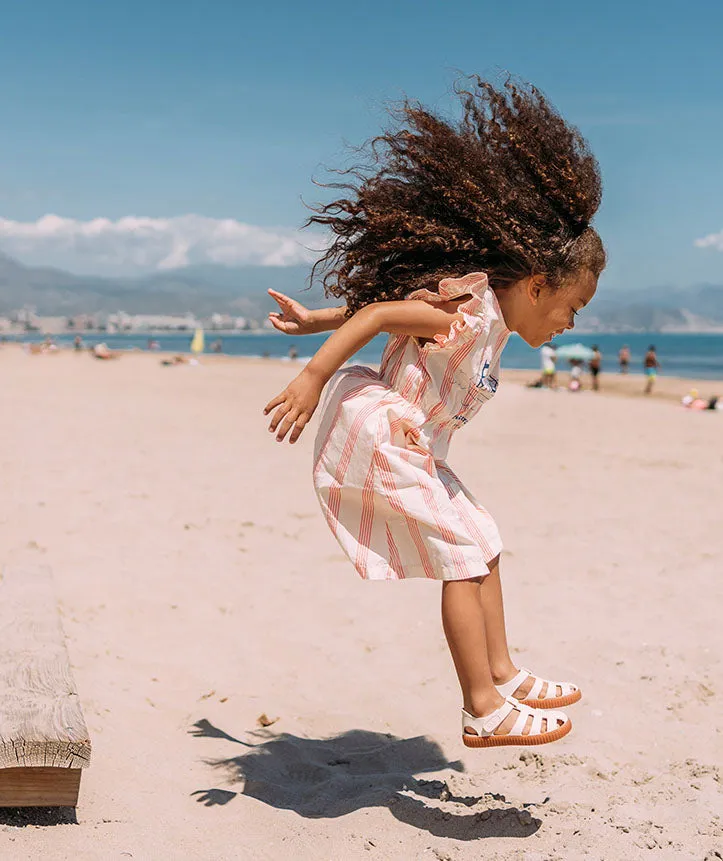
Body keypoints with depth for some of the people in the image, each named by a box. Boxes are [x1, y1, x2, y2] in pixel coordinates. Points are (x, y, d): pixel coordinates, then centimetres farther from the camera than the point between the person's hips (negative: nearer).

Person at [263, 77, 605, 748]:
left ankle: (501, 675, 23)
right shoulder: (469, 313, -18)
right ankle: (484, 712, -4)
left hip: (412, 451, 11)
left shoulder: (485, 315, 13)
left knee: (483, 546, 14)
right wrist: (313, 378, -27)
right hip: (381, 438, -11)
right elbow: (378, 313, -24)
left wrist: (314, 322, 23)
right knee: (463, 560, -9)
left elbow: (376, 308, 18)